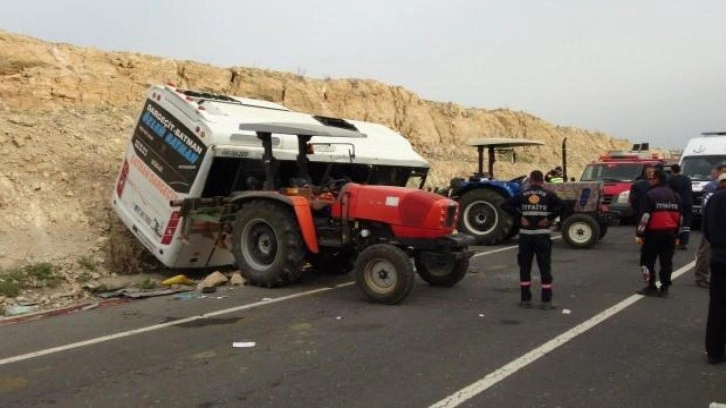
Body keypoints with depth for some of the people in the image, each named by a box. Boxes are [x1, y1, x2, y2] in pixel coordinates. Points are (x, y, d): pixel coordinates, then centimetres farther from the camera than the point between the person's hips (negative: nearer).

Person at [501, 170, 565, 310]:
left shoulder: (522, 194, 4)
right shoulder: (548, 194, 0)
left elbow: (505, 205, -6)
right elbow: (561, 205, -17)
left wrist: (520, 216, -4)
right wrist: (549, 218, -9)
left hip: (525, 235, 1)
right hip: (542, 236, -1)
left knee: (525, 268, 11)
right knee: (545, 268, 5)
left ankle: (525, 299, 14)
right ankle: (546, 301, 5)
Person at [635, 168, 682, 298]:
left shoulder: (650, 194, -10)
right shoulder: (674, 195, 13)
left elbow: (645, 216, -15)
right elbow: (679, 216, 17)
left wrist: (640, 233, -11)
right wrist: (676, 233, 22)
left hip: (654, 233, -6)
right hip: (670, 233, 7)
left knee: (647, 260, 4)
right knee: (666, 261, 10)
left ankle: (651, 287, 4)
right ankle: (664, 288, 12)